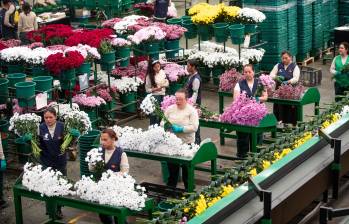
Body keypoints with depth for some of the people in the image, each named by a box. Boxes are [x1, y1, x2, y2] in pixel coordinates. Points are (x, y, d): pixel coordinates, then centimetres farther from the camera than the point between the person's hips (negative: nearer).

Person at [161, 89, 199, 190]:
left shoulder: (192, 110, -6)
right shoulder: (170, 109, 5)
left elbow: (194, 127, -15)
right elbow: (162, 122, 9)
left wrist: (180, 129, -23)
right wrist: (166, 125, -15)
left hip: (187, 143, -3)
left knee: (187, 169, 8)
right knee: (172, 167, 12)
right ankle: (171, 187, 27)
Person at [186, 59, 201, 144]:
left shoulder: (196, 79, -19)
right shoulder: (191, 76, 10)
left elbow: (195, 93, -22)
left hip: (194, 103, -9)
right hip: (190, 102, 9)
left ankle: (197, 141, 8)